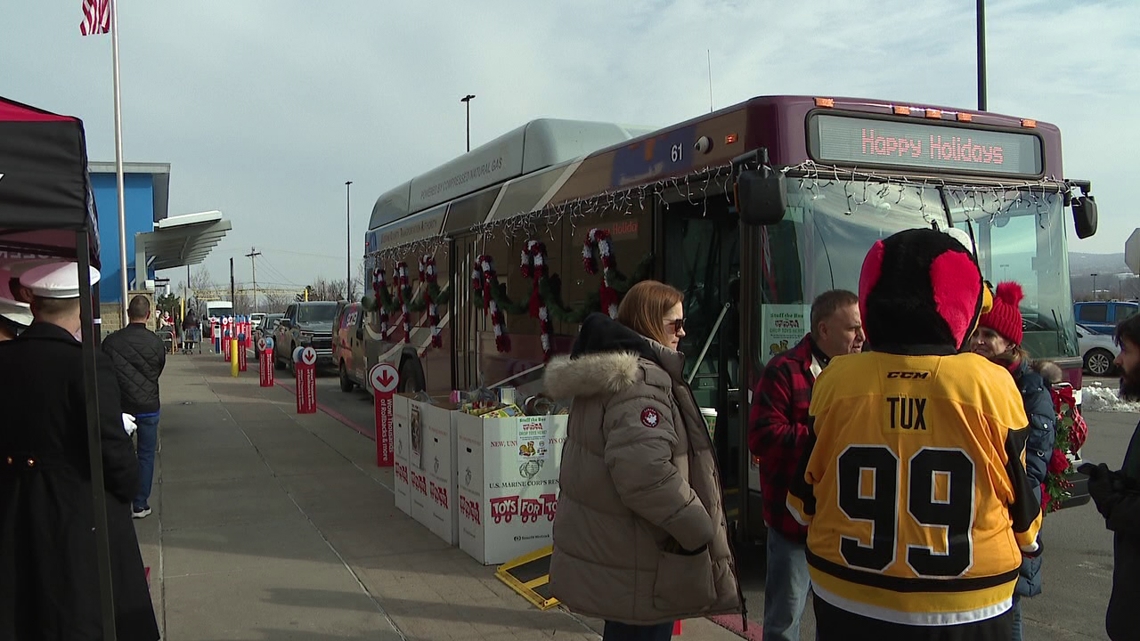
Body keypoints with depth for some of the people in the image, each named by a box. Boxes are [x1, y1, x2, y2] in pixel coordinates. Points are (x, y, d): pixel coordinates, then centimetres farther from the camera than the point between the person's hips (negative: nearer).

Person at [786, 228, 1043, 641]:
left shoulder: (836, 382, -13)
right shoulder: (990, 386, -16)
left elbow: (803, 502, 0)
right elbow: (1018, 499, -1)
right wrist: (1026, 542, 21)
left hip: (848, 606, 1)